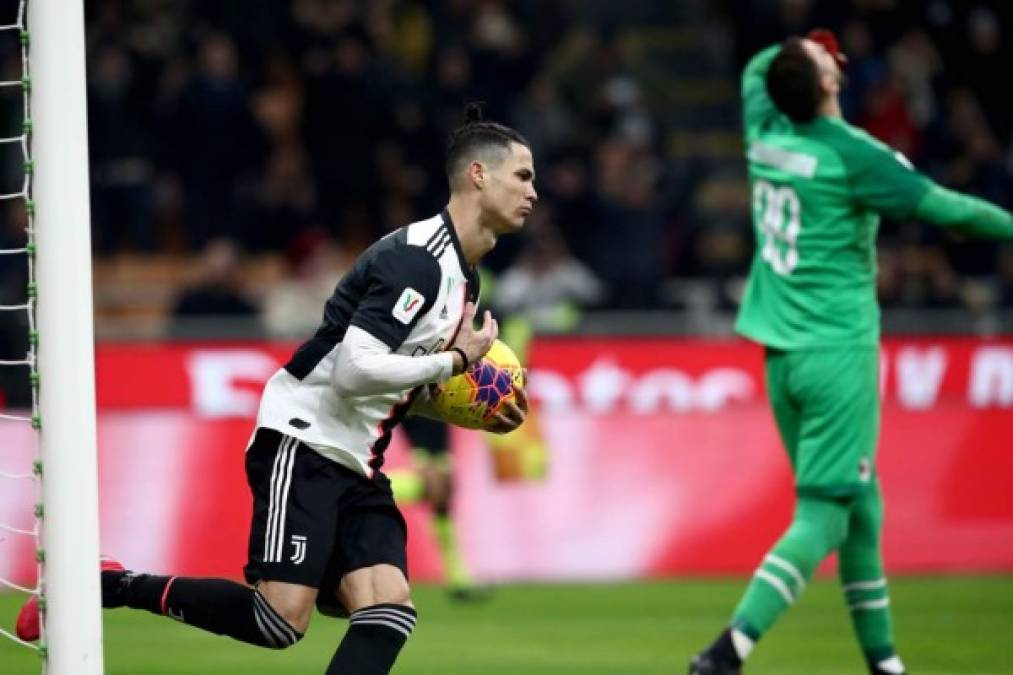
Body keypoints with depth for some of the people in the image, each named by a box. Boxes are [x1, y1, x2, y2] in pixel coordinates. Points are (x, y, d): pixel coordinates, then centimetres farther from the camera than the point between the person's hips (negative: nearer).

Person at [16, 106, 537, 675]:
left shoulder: (463, 276, 15)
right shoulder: (417, 259, -16)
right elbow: (355, 370, -25)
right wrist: (455, 359, -15)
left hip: (357, 466, 9)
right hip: (304, 444, -9)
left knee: (388, 615, -10)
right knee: (283, 619, -18)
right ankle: (113, 586, -2)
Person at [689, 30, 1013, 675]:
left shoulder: (765, 130, 4)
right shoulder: (851, 154, -16)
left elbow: (756, 68, 27)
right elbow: (943, 206, -16)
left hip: (781, 353, 8)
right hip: (838, 351, -8)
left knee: (860, 506, 15)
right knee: (824, 515, -9)